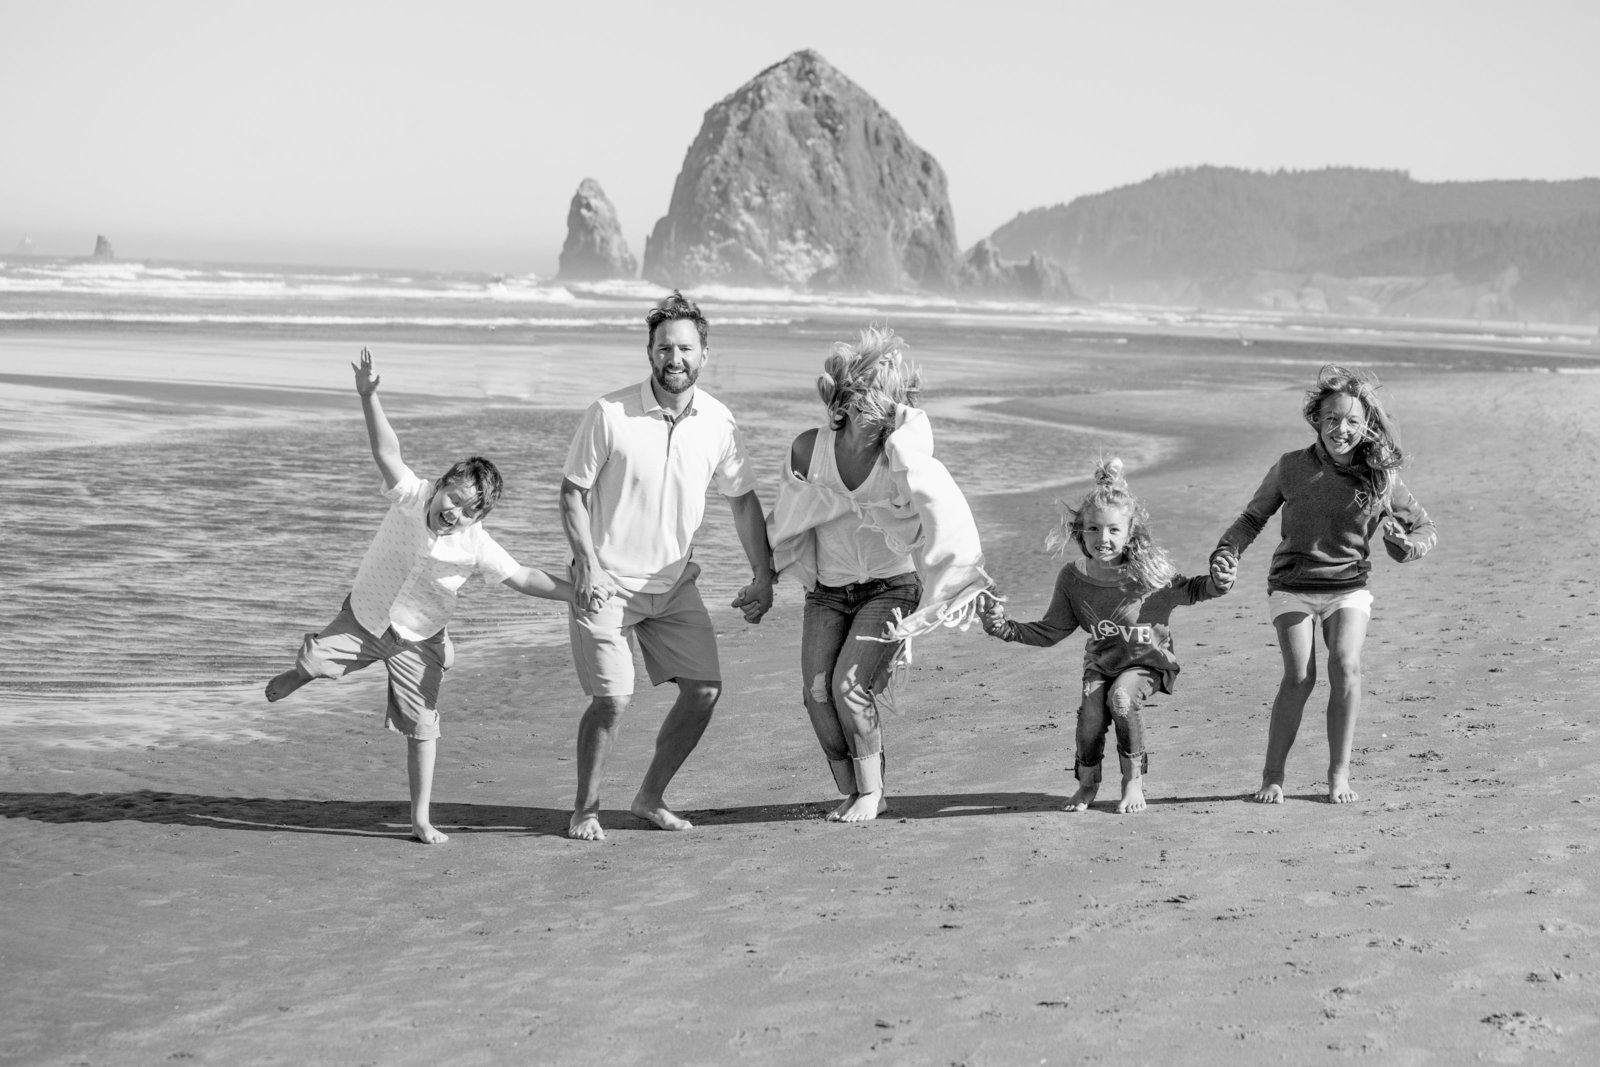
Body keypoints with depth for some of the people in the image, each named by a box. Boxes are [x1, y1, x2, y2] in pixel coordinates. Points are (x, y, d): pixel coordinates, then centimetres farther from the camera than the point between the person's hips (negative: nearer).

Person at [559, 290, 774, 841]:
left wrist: (763, 576, 6)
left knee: (704, 689, -2)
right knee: (612, 698, -11)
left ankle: (650, 797, 18)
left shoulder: (719, 422, -3)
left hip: (675, 583, 4)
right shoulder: (608, 414, -15)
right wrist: (588, 566, -16)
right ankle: (585, 810, 10)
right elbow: (572, 491, -7)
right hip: (607, 582, -4)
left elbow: (743, 498, 9)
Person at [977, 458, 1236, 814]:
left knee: (1121, 697, -31)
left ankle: (1134, 782, -10)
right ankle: (1087, 783, 12)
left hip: (1148, 661, -3)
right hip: (1101, 661, 3)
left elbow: (1189, 591, -1)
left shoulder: (1149, 572, -19)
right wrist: (1005, 628, -9)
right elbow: (1050, 631, 2)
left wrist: (1216, 583, -23)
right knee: (1091, 714, -20)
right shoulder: (1072, 578, -10)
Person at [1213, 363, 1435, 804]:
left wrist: (1408, 545, -11)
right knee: (1300, 676, -16)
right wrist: (1226, 552, -6)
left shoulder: (1382, 477, -1)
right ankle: (1272, 776, -3)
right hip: (1292, 585, -1)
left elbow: (1423, 526, 11)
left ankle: (1339, 774, -9)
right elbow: (1253, 518, 11)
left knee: (1345, 666, -21)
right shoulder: (1292, 468, -2)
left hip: (1348, 587, 1)